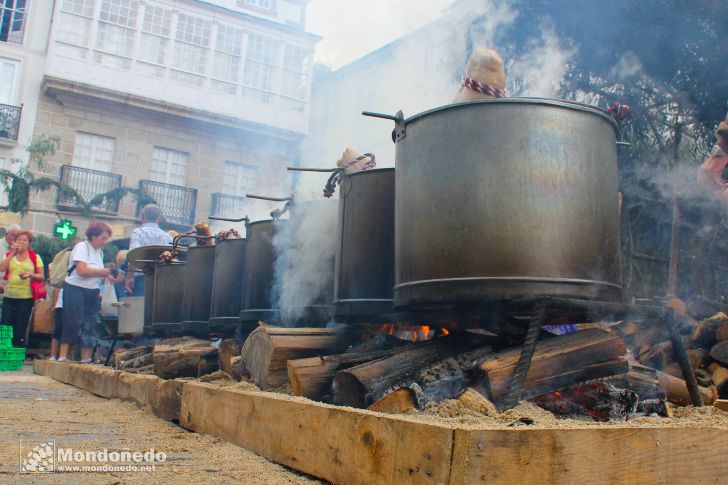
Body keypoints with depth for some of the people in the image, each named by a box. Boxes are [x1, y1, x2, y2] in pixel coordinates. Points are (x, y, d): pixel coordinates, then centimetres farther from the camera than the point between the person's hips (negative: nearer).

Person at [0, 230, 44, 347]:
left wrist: (30, 275, -16)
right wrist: (13, 253, -10)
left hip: (26, 297, -2)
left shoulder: (35, 257, 3)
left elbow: (42, 277, 3)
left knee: (20, 328, 2)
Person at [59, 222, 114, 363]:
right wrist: (102, 272, -13)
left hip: (92, 292, 7)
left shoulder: (100, 252, 14)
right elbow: (82, 271, -21)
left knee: (89, 325, 3)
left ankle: (86, 359, 4)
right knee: (74, 323, -8)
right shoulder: (82, 247, -9)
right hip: (75, 289, -7)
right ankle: (62, 356, -4)